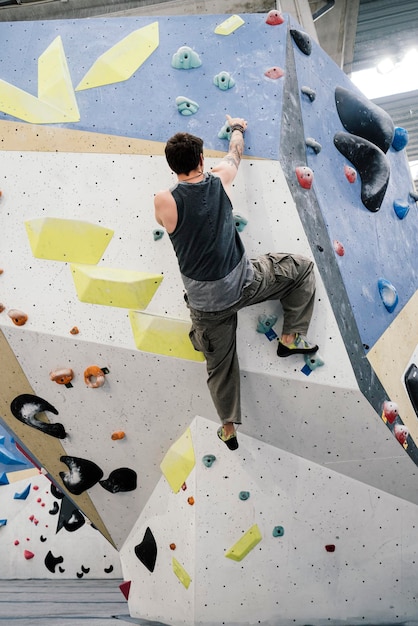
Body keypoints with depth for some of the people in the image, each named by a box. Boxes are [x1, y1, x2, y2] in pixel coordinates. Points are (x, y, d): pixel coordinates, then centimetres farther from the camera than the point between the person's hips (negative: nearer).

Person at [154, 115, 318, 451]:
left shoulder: (163, 201, -12)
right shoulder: (220, 180, -7)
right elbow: (235, 153, 16)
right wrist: (237, 128, 38)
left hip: (205, 300, 1)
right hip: (242, 283, -1)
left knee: (220, 362, 19)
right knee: (302, 267, 19)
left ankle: (229, 429, 30)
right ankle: (291, 339, 19)